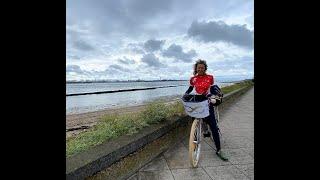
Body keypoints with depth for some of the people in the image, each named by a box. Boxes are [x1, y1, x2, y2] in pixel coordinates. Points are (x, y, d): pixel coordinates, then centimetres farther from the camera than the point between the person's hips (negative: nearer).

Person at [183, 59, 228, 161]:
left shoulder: (210, 78, -4)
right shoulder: (193, 79, -1)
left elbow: (213, 90, 1)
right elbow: (190, 89, 14)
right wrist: (185, 94, -4)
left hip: (207, 103, -1)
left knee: (213, 126, -3)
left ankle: (218, 150, 8)